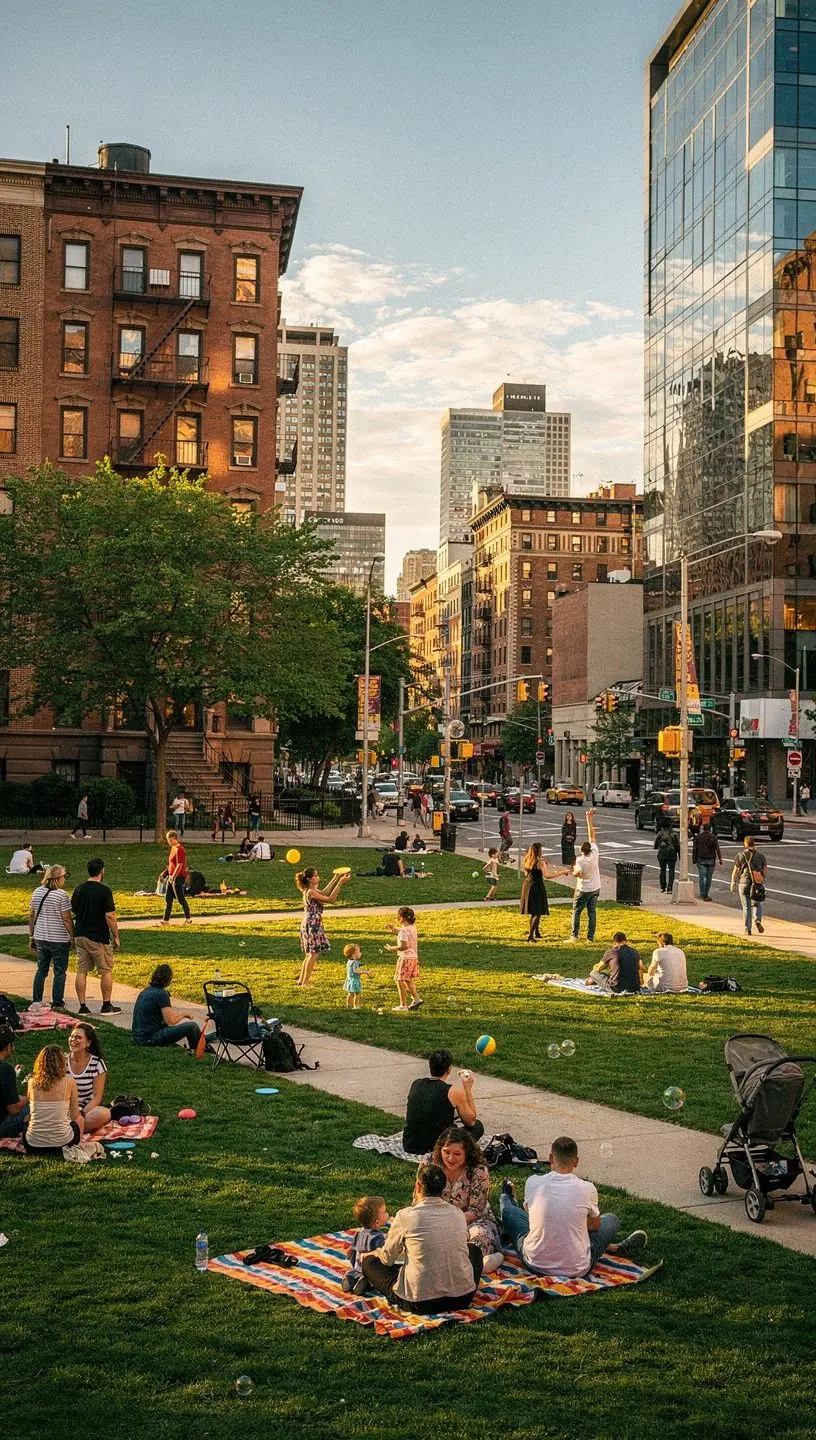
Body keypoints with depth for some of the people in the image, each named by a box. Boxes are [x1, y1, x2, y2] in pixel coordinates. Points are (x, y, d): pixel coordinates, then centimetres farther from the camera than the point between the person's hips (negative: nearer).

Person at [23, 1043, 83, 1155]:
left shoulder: (32, 1082, -3)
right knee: (80, 1120, 31)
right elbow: (74, 1116, 2)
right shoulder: (69, 1082, -9)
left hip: (33, 1146, 2)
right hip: (61, 1143, -2)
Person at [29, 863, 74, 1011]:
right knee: (59, 972, 5)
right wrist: (72, 936, -4)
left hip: (40, 938, 6)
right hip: (59, 939, -6)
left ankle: (36, 1002, 17)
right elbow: (66, 919, -14)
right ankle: (57, 1004, 8)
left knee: (41, 970, 15)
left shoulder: (37, 892, 5)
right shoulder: (61, 895, -15)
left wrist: (31, 936, 17)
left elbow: (31, 915, 10)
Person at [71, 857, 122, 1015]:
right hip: (99, 937, -6)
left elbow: (73, 912, 13)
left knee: (81, 971, 8)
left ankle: (82, 1007, 9)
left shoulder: (78, 889, 5)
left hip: (80, 935, 6)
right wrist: (116, 937, -8)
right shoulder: (104, 891, -14)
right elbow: (110, 916, -16)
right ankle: (106, 1006, 11)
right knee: (106, 971, 7)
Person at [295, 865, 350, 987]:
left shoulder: (310, 890, 9)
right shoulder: (310, 892, -20)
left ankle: (301, 980, 26)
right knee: (313, 953, -5)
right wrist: (340, 882, -21)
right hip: (312, 924, -10)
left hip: (309, 924, 10)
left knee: (310, 954, 18)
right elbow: (330, 899, -22)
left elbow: (324, 893, 21)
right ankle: (305, 982, -1)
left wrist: (336, 878, 19)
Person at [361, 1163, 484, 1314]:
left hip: (420, 1304, -2)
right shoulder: (458, 1214, 3)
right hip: (462, 1299, 2)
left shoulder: (405, 1216, -8)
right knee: (474, 1250, 33)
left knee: (368, 1261, 18)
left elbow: (387, 1258, 5)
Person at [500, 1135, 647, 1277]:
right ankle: (621, 1248, 49)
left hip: (535, 1266, 1)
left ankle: (507, 1199, 62)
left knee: (509, 1210, 28)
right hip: (576, 1270, -1)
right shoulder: (587, 1189, -13)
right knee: (612, 1219, 20)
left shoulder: (533, 1183, -10)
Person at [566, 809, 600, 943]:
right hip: (595, 888, 5)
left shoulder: (580, 860, -21)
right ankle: (591, 937, 9)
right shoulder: (594, 852, -10)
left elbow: (577, 873, -35)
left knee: (576, 912, 4)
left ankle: (574, 936, -1)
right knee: (592, 913, 8)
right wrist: (590, 819, 0)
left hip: (583, 890, -5)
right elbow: (592, 835, -4)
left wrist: (573, 870, -12)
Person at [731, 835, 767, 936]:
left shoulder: (740, 855, -2)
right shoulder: (760, 855, 3)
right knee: (756, 904, 15)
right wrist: (762, 879, 20)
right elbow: (765, 870, 2)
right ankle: (757, 920, -11)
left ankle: (747, 929, 5)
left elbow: (736, 871, -5)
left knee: (746, 907, 7)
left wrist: (733, 883, 2)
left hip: (744, 883, -1)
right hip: (758, 884, 1)